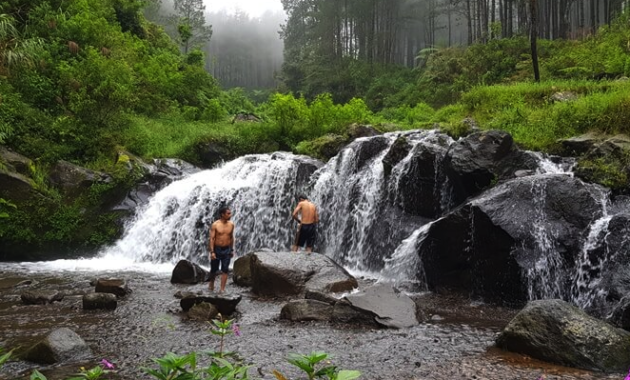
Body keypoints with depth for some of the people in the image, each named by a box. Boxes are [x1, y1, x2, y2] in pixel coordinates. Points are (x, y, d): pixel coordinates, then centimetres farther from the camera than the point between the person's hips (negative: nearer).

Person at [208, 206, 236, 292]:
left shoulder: (231, 224, -1)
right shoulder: (215, 225, -13)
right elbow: (211, 238, -13)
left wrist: (232, 249, 10)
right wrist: (212, 252, -18)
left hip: (227, 250, 3)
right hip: (216, 249, -3)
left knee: (225, 270, 1)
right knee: (214, 269, 12)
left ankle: (222, 289, 7)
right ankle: (211, 283, 38)